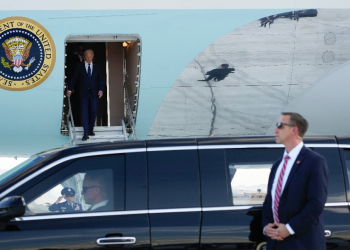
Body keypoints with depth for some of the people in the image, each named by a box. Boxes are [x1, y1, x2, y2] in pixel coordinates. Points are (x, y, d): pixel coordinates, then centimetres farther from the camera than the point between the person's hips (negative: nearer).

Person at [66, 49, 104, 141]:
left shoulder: (97, 67, 9)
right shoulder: (79, 66, 5)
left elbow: (101, 79, 10)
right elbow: (73, 78, 5)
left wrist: (101, 90, -3)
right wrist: (69, 89, -1)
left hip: (94, 92, 2)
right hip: (83, 92, -2)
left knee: (93, 111, -1)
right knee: (85, 112, -4)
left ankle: (91, 129, 18)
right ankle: (86, 133, -5)